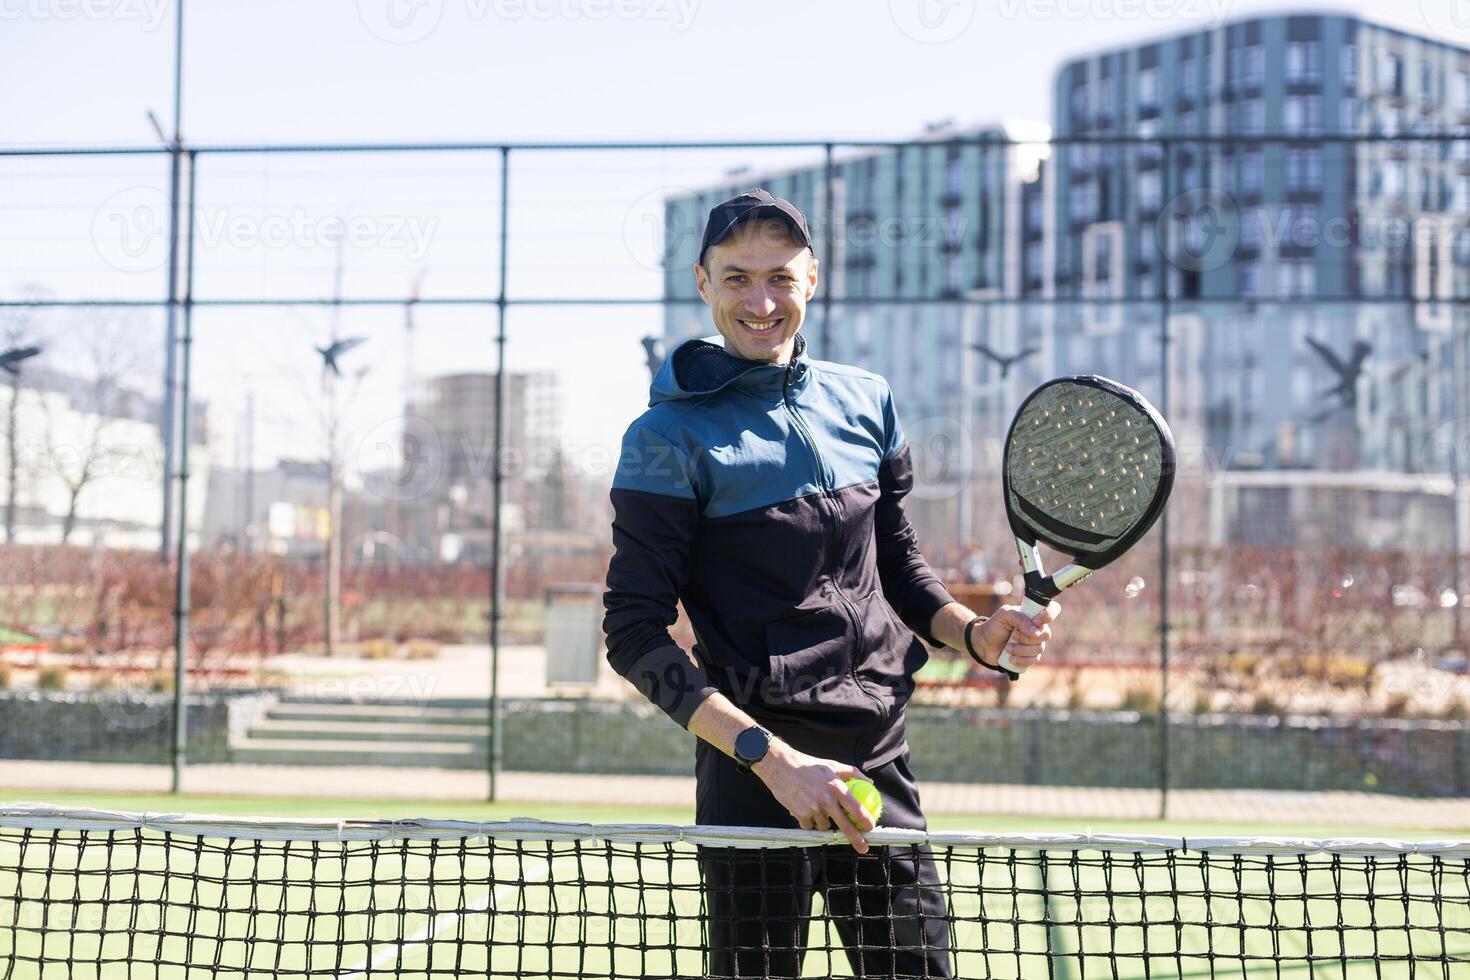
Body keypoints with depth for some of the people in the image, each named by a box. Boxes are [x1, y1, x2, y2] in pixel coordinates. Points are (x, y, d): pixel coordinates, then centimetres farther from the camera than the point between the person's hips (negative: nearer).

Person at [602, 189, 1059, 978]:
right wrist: (772, 757, -21)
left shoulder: (866, 402, 9)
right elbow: (635, 636, -12)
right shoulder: (670, 439, -8)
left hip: (880, 763, 5)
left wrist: (976, 634, 1)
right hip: (754, 771, -5)